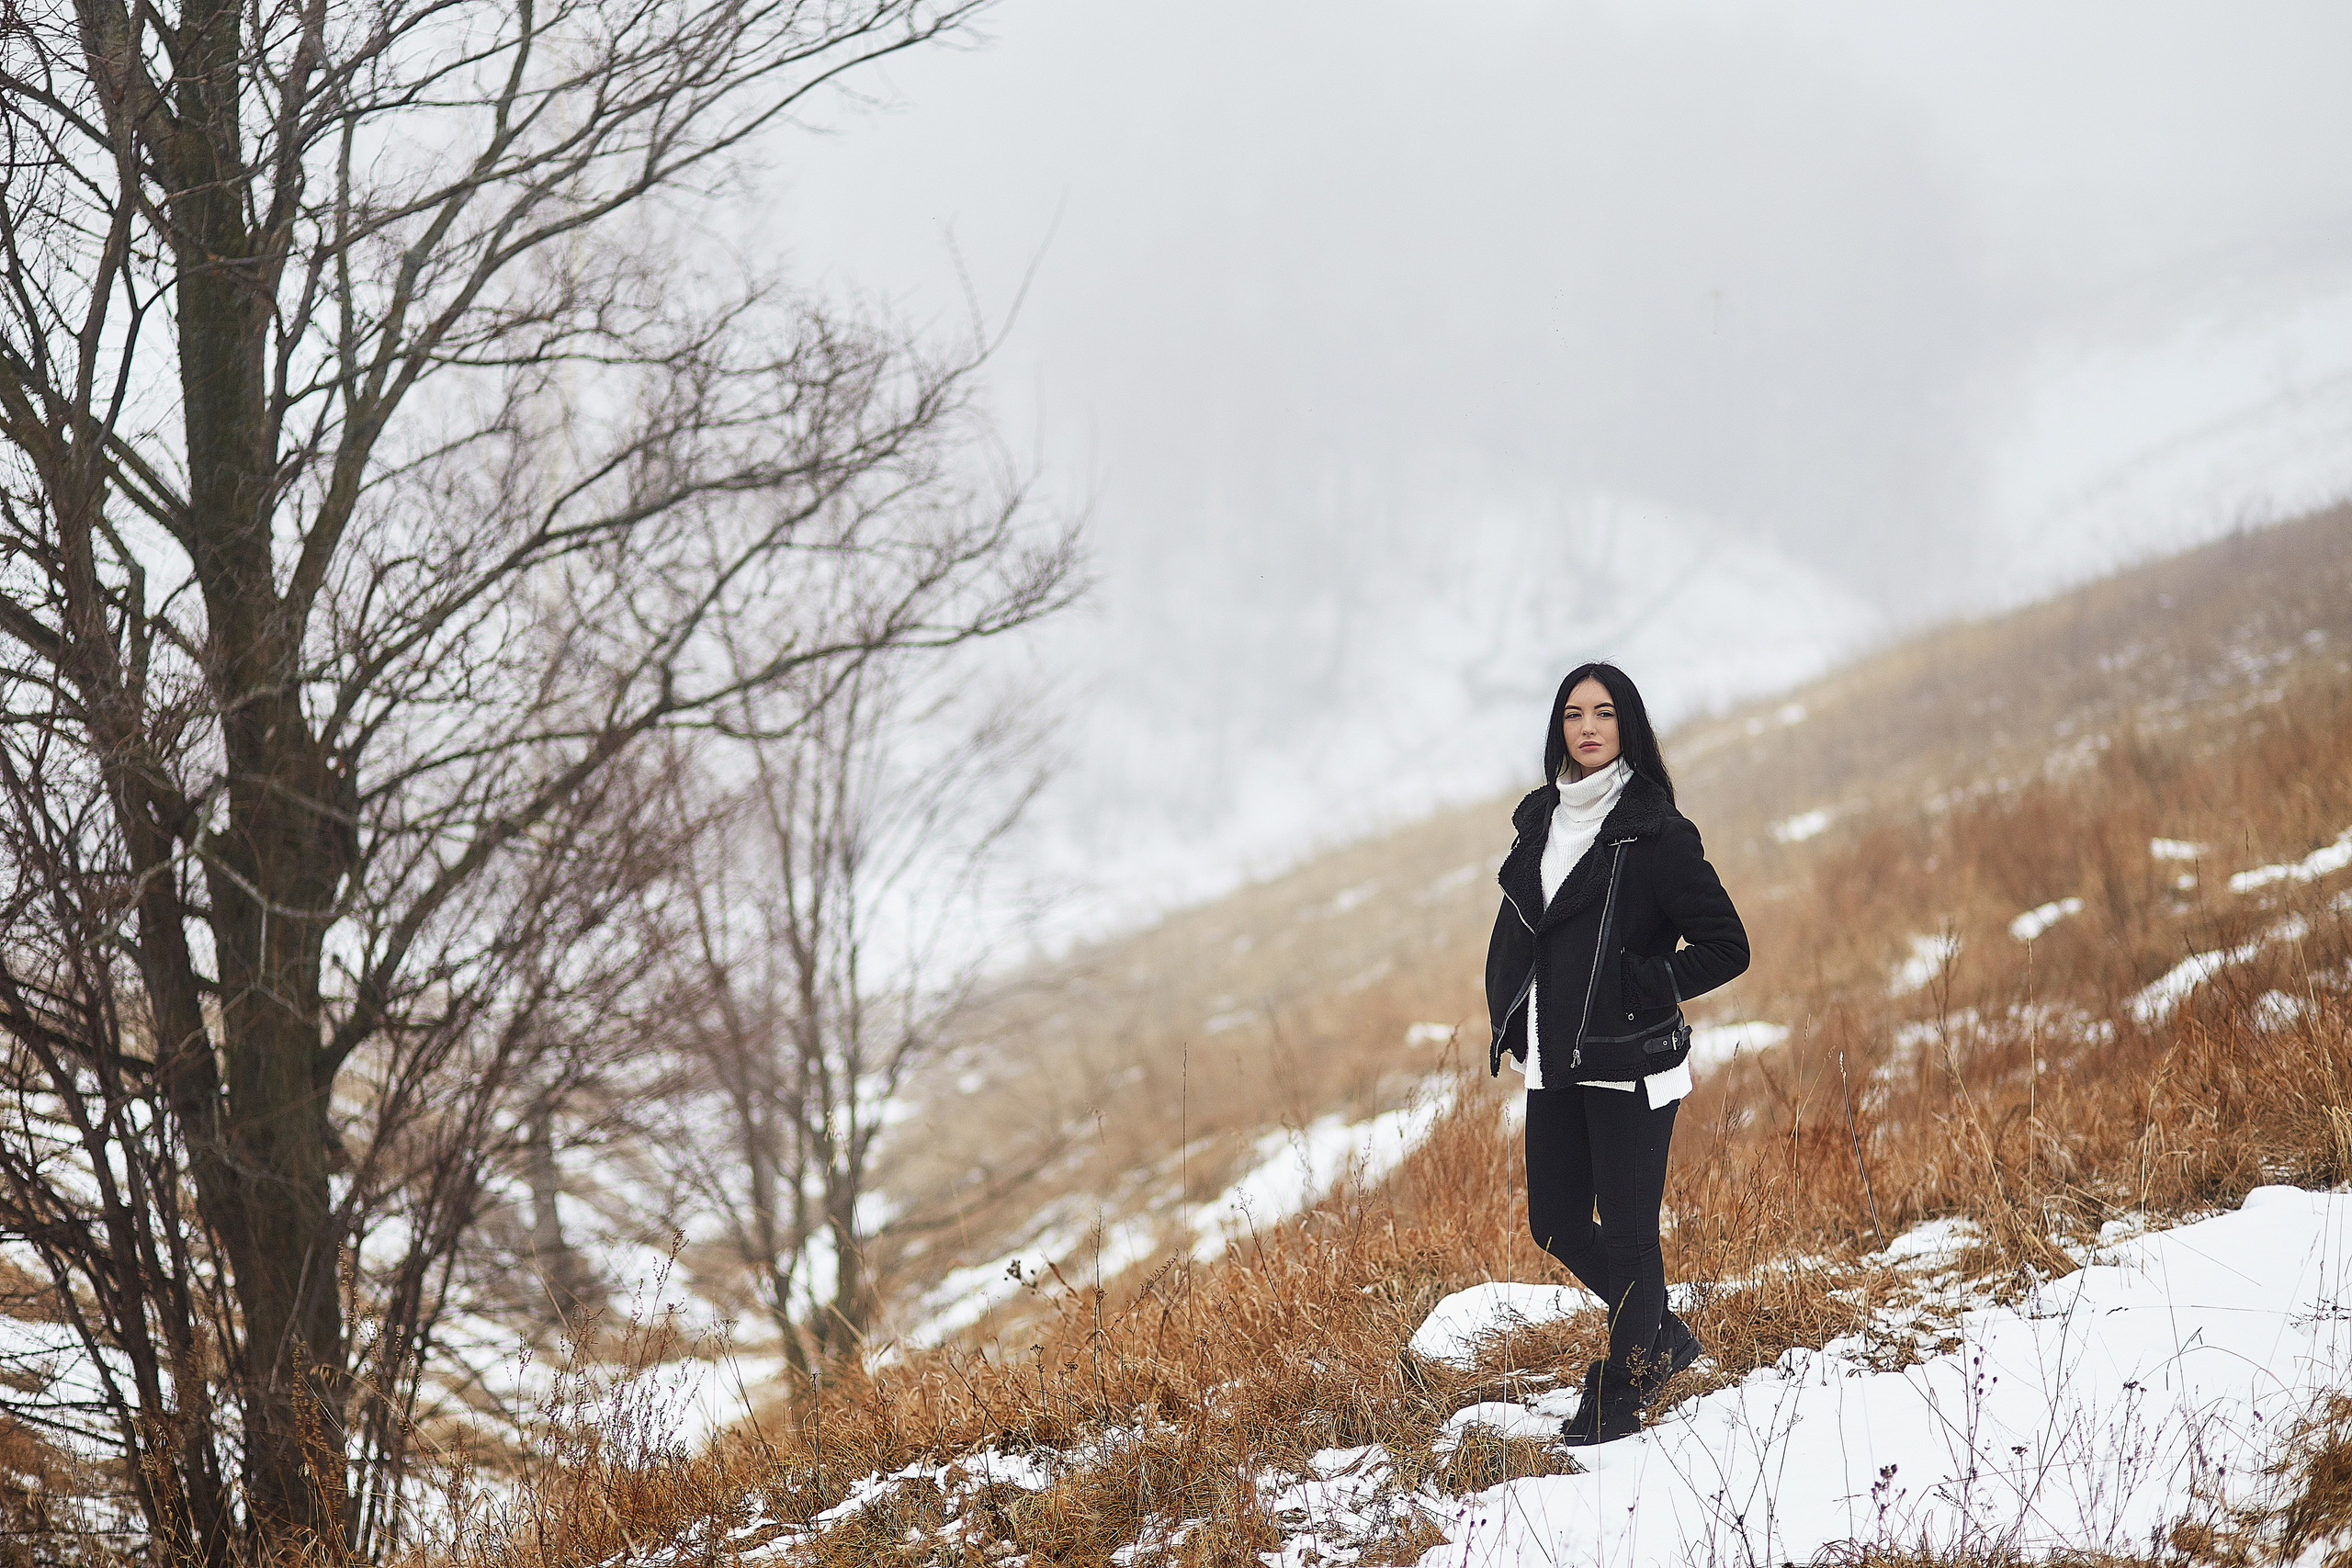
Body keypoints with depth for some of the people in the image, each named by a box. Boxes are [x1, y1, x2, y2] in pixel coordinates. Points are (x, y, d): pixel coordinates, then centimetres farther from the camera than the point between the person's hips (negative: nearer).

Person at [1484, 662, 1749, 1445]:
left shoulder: (1656, 834, -9)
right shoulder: (1541, 820, 10)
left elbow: (1727, 947, -9)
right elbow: (1515, 929, 22)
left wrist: (1639, 986, -12)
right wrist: (1510, 1018, 11)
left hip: (1630, 1059, -7)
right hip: (1554, 1062, 7)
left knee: (1627, 1227, 1)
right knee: (1556, 1225, 11)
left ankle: (1622, 1390, 15)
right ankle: (1662, 1335, 31)